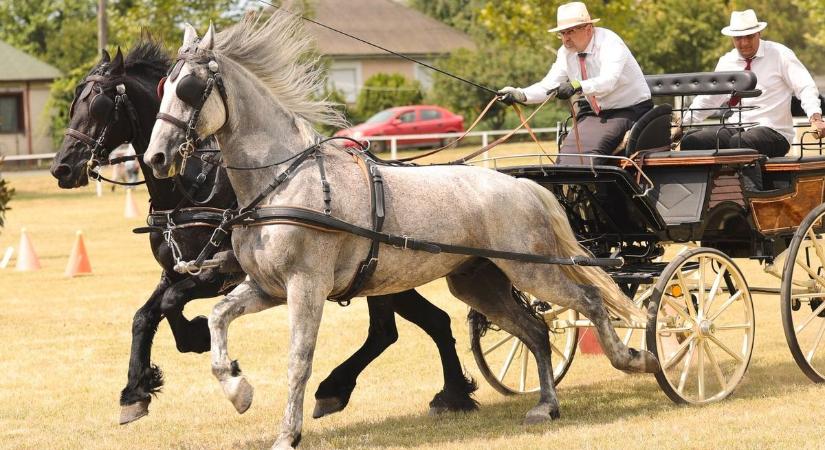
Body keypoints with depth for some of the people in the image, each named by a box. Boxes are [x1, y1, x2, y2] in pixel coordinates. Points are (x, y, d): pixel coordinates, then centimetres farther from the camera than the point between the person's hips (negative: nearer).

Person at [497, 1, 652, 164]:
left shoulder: (609, 43, -20)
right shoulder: (566, 53, 0)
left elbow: (608, 81, -36)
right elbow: (548, 86, -5)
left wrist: (577, 86, -53)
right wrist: (520, 95, -24)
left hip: (629, 112, -7)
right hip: (595, 113, 7)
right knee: (570, 150, -13)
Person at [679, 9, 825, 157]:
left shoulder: (780, 55, -2)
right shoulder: (726, 62, 12)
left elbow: (806, 88, -10)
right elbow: (707, 99, 18)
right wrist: (681, 127, 8)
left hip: (772, 130, -5)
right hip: (735, 129, 5)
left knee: (739, 142, -37)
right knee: (690, 141, -16)